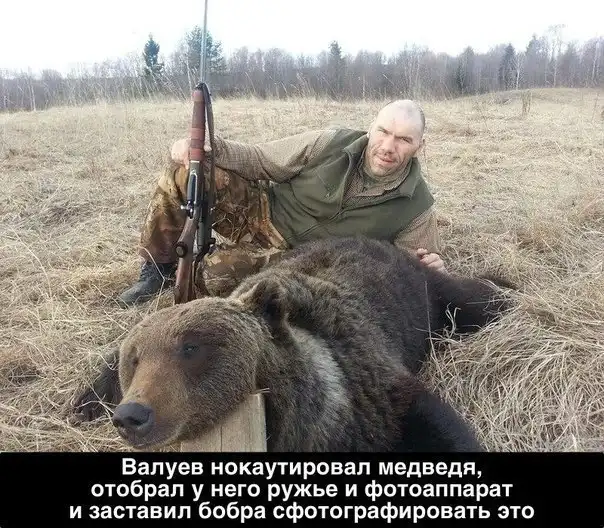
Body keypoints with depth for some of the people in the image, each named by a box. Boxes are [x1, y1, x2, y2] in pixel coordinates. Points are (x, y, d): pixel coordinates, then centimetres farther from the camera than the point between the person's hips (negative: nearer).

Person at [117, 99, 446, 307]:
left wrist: (434, 269, -27)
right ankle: (158, 269, 1)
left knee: (215, 270, -30)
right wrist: (209, 147, -18)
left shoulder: (416, 207, -14)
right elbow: (261, 160, -2)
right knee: (186, 169, -19)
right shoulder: (331, 144, -12)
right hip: (262, 213, 2)